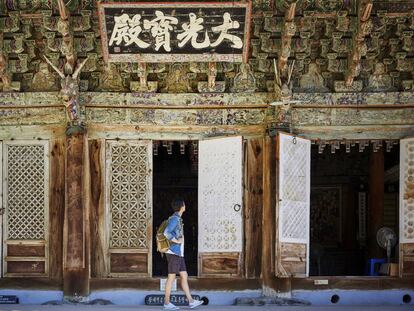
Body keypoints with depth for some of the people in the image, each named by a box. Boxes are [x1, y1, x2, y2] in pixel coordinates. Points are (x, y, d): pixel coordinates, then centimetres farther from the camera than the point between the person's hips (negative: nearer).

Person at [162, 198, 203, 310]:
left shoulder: (178, 219, 16)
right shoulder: (174, 218, -12)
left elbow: (170, 233, 24)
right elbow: (166, 233, -25)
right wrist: (177, 241, -16)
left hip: (179, 253, 9)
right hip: (174, 253, -9)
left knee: (184, 276, 7)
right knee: (171, 277, -4)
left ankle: (191, 301, 7)